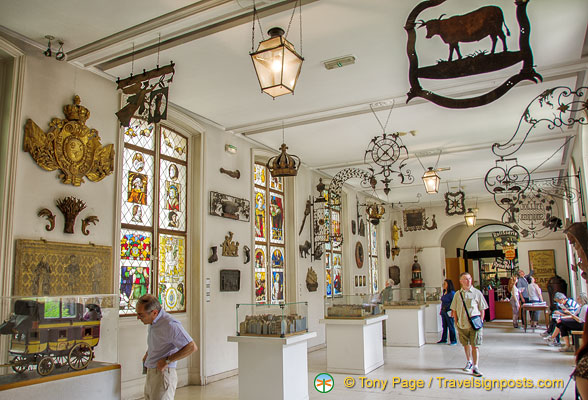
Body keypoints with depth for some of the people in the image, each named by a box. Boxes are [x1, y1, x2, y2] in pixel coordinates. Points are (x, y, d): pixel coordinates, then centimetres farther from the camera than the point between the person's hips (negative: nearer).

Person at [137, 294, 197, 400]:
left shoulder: (170, 324, -21)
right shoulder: (153, 322, 8)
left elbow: (192, 347, -22)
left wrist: (167, 360, -18)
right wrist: (147, 354, 13)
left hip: (163, 374, -9)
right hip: (150, 374, 9)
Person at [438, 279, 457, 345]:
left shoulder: (452, 293, -13)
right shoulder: (444, 292, 11)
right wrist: (441, 310, 17)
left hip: (448, 312, -8)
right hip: (443, 312, 8)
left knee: (451, 326, 0)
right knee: (444, 326, 14)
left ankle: (453, 340, 10)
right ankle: (444, 339, 22)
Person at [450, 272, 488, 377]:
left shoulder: (477, 293, -3)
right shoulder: (457, 294, 3)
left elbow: (482, 309, 2)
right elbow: (454, 310, 11)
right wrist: (456, 323, 6)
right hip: (462, 325, 3)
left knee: (475, 346, -4)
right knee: (466, 344, 15)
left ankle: (475, 367, 3)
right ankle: (469, 362, 35)